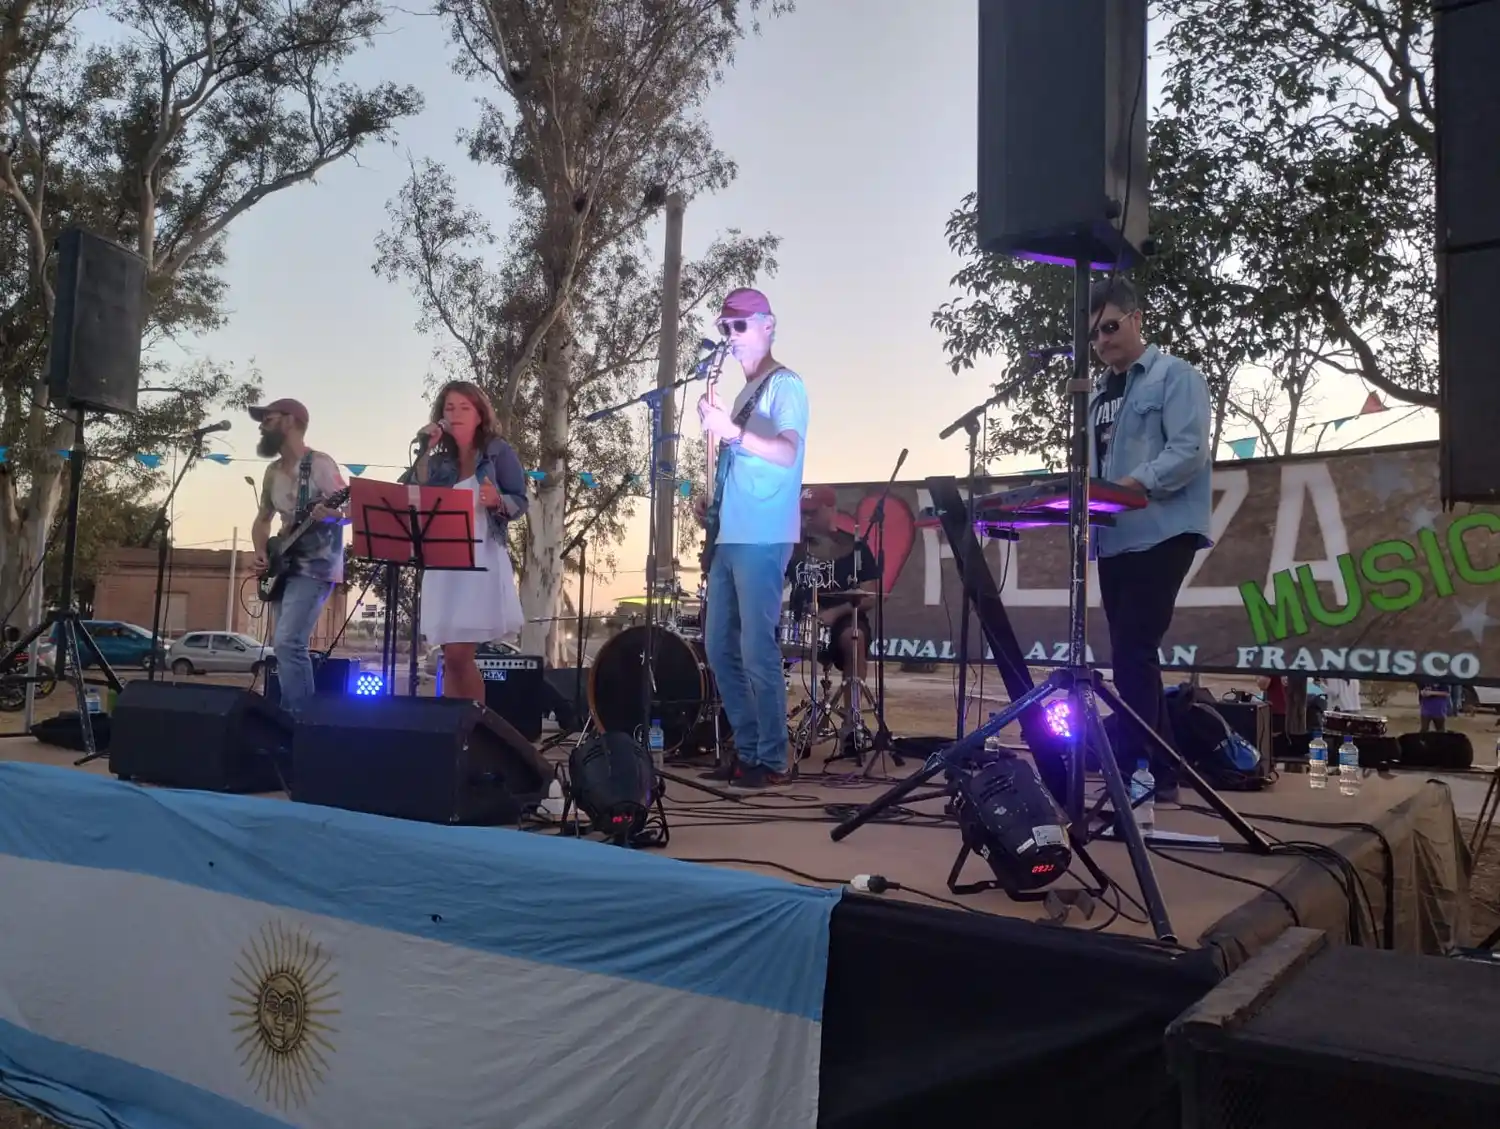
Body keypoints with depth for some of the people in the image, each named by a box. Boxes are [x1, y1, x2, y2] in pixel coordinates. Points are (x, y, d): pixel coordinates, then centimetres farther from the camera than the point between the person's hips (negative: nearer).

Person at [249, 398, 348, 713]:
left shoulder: (319, 464, -11)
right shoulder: (273, 472, 12)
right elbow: (263, 519, 22)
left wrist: (332, 515, -38)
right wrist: (261, 553, 4)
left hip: (316, 566, -8)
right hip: (284, 567, 9)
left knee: (287, 642, -21)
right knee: (284, 646, 7)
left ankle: (297, 714, -15)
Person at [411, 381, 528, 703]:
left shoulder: (498, 451, 3)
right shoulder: (440, 460, 15)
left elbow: (520, 502, -1)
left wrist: (497, 500, -21)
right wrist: (425, 451, 1)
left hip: (482, 559, -5)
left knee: (458, 654, -10)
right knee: (452, 655, 5)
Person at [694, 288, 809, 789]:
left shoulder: (785, 385, -6)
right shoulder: (742, 393, 20)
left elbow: (786, 452, -22)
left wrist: (731, 431, -36)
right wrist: (711, 500, 11)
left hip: (762, 540, -9)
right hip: (729, 537, 9)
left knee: (756, 650, -8)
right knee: (719, 647, 10)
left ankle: (772, 761, 1)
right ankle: (746, 750, 19)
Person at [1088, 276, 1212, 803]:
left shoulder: (1176, 376, -2)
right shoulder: (1098, 393, 20)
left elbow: (1189, 450, -15)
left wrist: (1134, 485, -27)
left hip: (1160, 535, -8)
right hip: (1114, 540, 8)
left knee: (1131, 653, -14)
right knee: (1133, 655, 9)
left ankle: (1133, 772, -9)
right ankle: (1158, 774, 17)